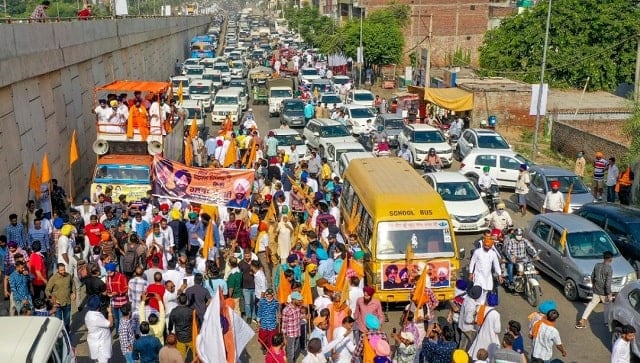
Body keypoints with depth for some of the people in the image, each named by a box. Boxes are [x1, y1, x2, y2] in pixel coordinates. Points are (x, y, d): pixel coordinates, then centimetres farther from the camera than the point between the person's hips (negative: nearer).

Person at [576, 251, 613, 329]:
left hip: (596, 290, 5)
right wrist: (609, 294, -16)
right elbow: (608, 283, -23)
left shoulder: (597, 265, -3)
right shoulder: (609, 269, -22)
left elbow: (592, 276, 9)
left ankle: (583, 320, 11)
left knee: (592, 304, 15)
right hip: (604, 292, -5)